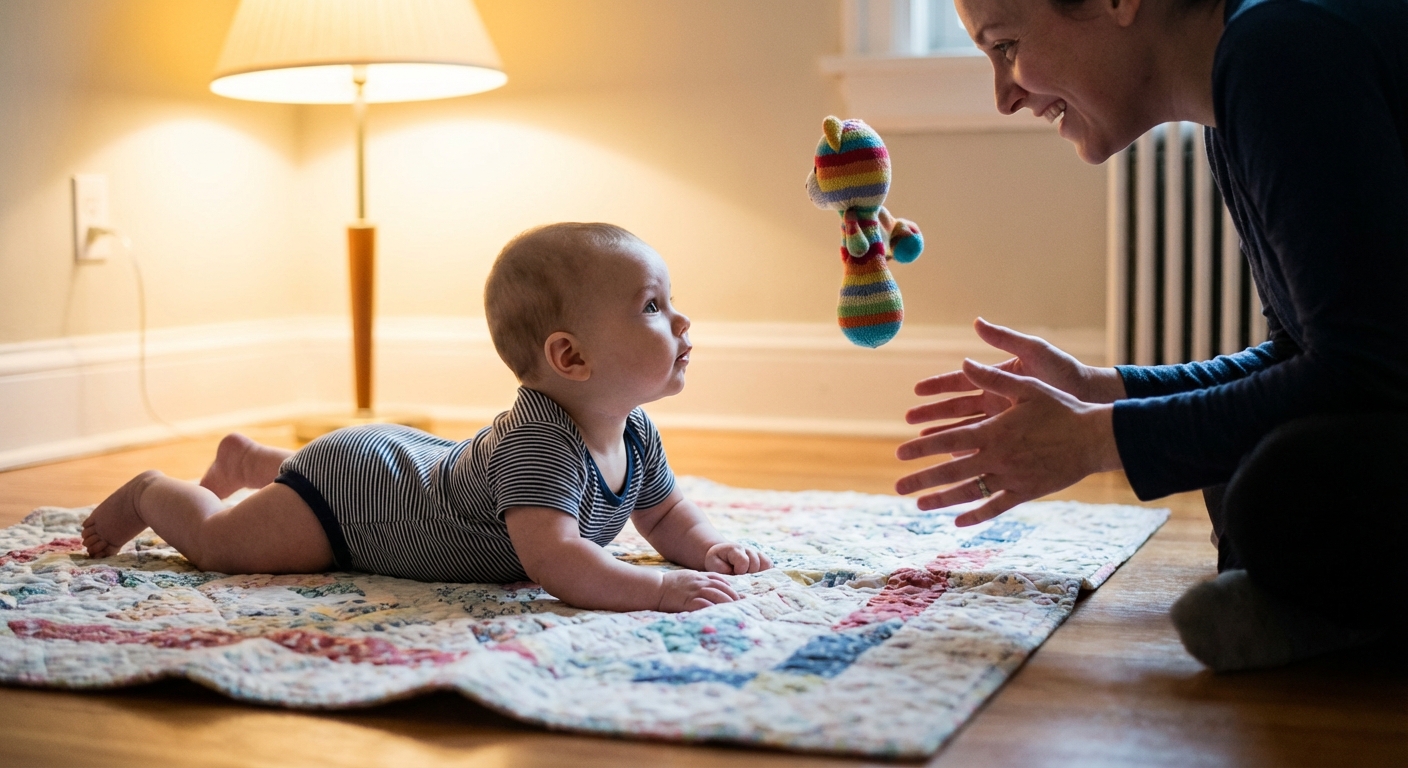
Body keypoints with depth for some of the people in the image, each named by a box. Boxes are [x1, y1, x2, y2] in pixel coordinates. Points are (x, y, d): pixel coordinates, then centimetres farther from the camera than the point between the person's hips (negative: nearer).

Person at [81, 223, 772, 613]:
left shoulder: (636, 437, -15)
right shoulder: (538, 444, -44)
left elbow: (665, 513, 3)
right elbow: (553, 561, -55)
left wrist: (708, 547, -17)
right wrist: (661, 589, -57)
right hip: (350, 481, -9)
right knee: (216, 543, 3)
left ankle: (249, 457, 62)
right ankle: (150, 494, 32)